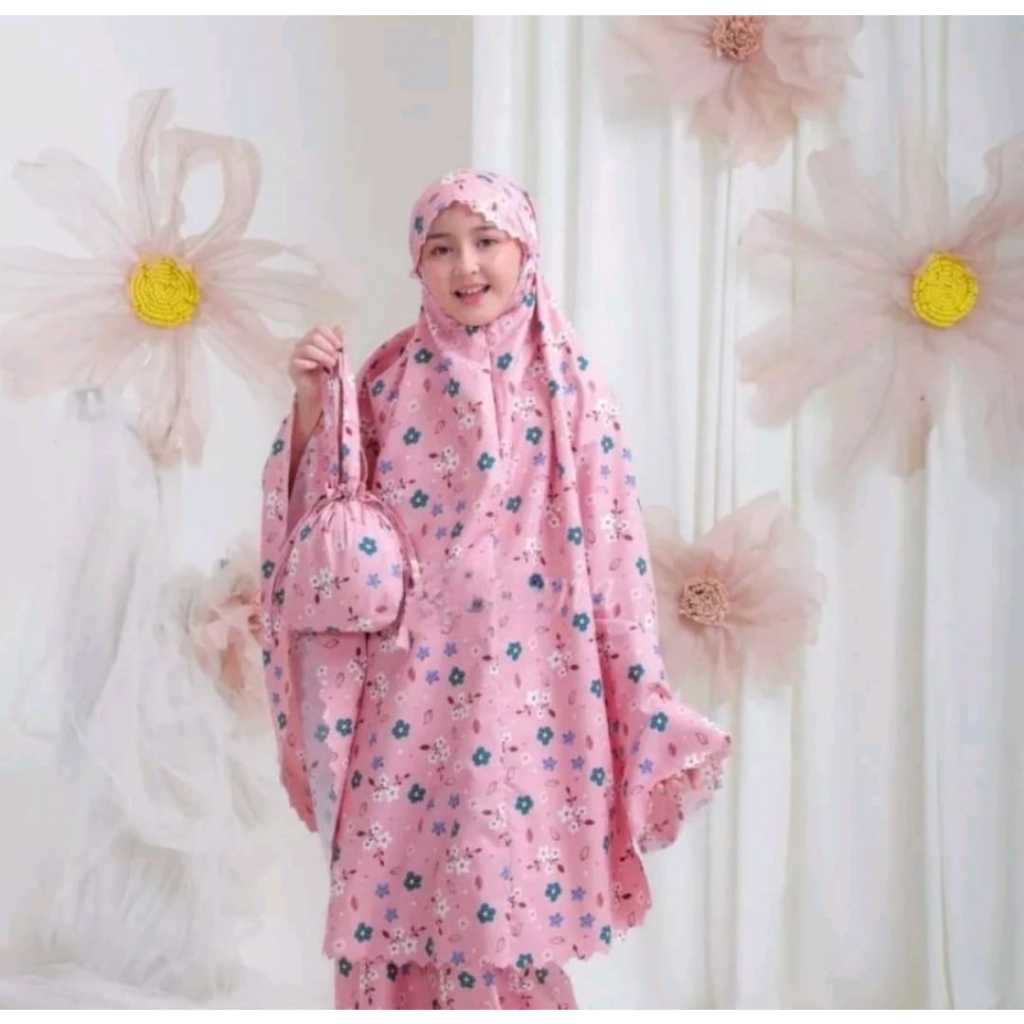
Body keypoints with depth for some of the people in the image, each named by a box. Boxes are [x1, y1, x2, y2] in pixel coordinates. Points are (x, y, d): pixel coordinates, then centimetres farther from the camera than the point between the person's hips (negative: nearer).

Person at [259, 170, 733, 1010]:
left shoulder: (566, 383, 1)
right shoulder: (391, 378, 6)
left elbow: (609, 545, -1)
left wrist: (637, 696, -4)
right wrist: (311, 404, -7)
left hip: (526, 686, -2)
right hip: (405, 685, 2)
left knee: (509, 902, 2)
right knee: (391, 888, 6)